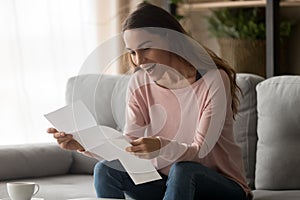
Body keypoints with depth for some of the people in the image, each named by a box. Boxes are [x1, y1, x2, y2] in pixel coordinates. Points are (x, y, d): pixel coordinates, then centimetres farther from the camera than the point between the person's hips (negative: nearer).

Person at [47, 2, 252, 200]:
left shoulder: (213, 80, -17)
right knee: (106, 170, -16)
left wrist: (161, 147, -44)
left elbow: (200, 150, -24)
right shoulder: (140, 83, 0)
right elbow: (128, 143, -9)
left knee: (182, 170, -36)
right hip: (167, 180, 5)